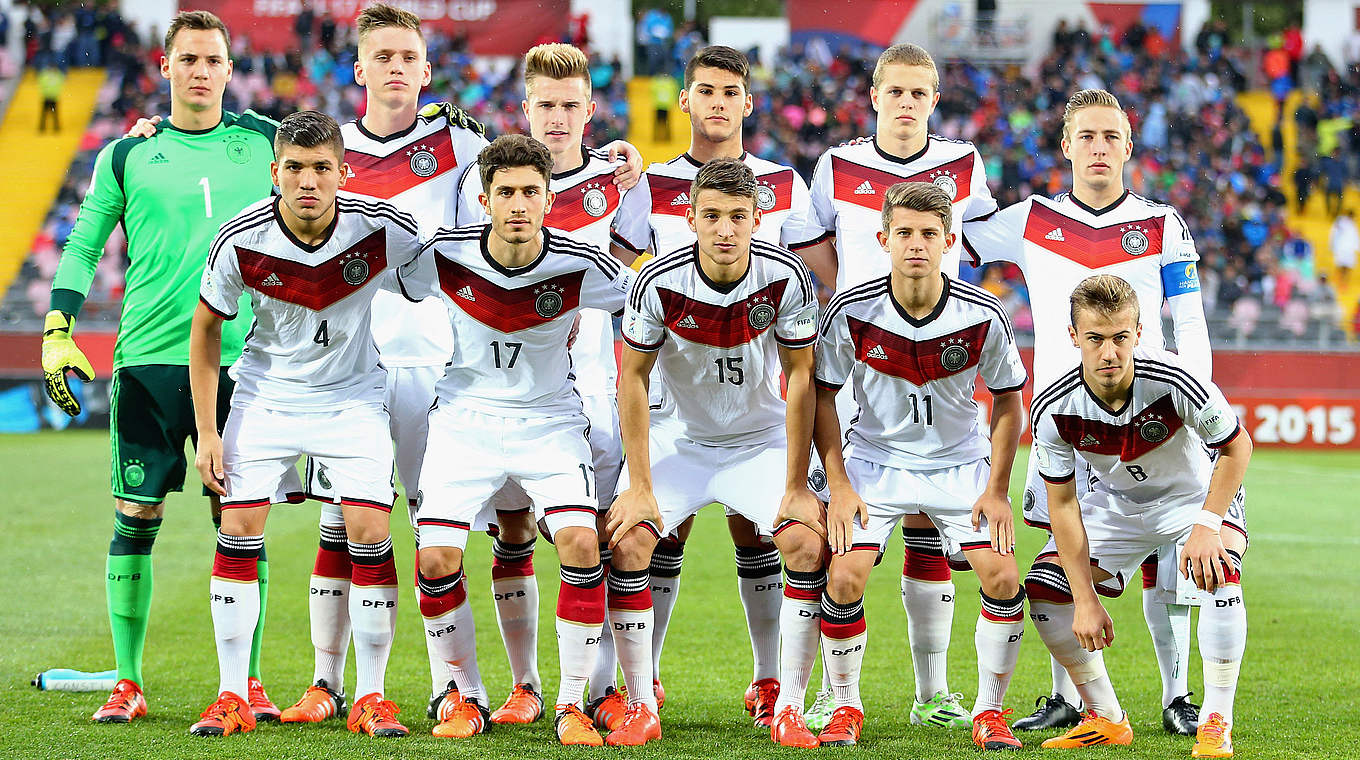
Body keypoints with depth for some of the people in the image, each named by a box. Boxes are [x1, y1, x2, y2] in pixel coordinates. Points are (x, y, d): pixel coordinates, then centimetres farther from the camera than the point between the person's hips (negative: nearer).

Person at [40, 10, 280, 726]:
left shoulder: (266, 142, 8)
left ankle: (247, 682, 7)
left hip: (243, 357, 0)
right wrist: (57, 334, 0)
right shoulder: (127, 155, 7)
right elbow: (81, 245, 10)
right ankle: (127, 682, 8)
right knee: (136, 521, 0)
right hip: (148, 358, 0)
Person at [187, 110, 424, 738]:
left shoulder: (381, 228, -21)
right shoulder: (240, 241, -19)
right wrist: (207, 433, -6)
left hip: (353, 396, 0)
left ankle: (370, 698, 1)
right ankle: (231, 697, 4)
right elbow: (205, 331, -4)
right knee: (238, 531, -7)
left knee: (369, 534, -10)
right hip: (266, 394, 1)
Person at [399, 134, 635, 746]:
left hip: (549, 420, -1)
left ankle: (571, 706, -5)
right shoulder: (445, 254, -13)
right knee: (436, 561, -13)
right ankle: (469, 699, 9)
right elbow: (400, 290, 8)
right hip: (466, 415, 1)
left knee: (581, 544, -21)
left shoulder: (582, 266, -15)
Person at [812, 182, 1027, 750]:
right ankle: (845, 708, 3)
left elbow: (1008, 401, 0)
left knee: (1003, 578, -14)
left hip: (960, 463, 1)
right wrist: (839, 486, -8)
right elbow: (821, 395, -3)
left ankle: (989, 712, 4)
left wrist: (997, 490, -5)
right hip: (875, 460, -1)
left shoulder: (983, 315, -14)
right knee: (844, 577, -17)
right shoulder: (852, 310, -15)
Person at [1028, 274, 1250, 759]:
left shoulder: (1173, 381, -34)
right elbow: (1063, 504, -16)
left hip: (1195, 495, -3)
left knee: (1220, 571, -32)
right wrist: (1086, 599, -19)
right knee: (1043, 587, -9)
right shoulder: (1053, 408, -25)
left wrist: (1206, 526, -29)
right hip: (1115, 504, 3)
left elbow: (1237, 447, -18)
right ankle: (1107, 720, 5)